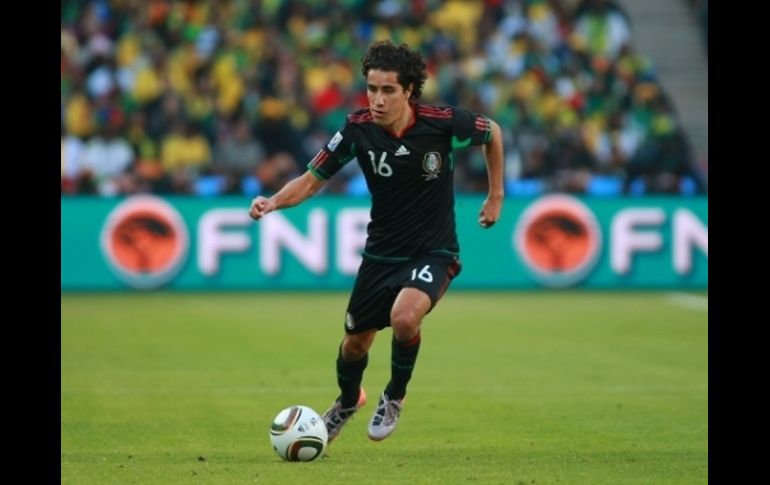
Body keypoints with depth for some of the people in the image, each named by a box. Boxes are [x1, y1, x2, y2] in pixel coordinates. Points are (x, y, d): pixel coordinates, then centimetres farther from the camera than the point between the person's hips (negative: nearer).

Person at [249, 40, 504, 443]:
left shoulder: (443, 122, -18)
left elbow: (492, 132, 3)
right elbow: (312, 179, -7)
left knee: (404, 317, -31)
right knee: (355, 342, 13)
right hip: (381, 253, 3)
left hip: (433, 253, -3)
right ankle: (348, 400, 49)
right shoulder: (358, 129, -14)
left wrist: (495, 196, 7)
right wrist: (275, 201, -26)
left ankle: (395, 396, -1)